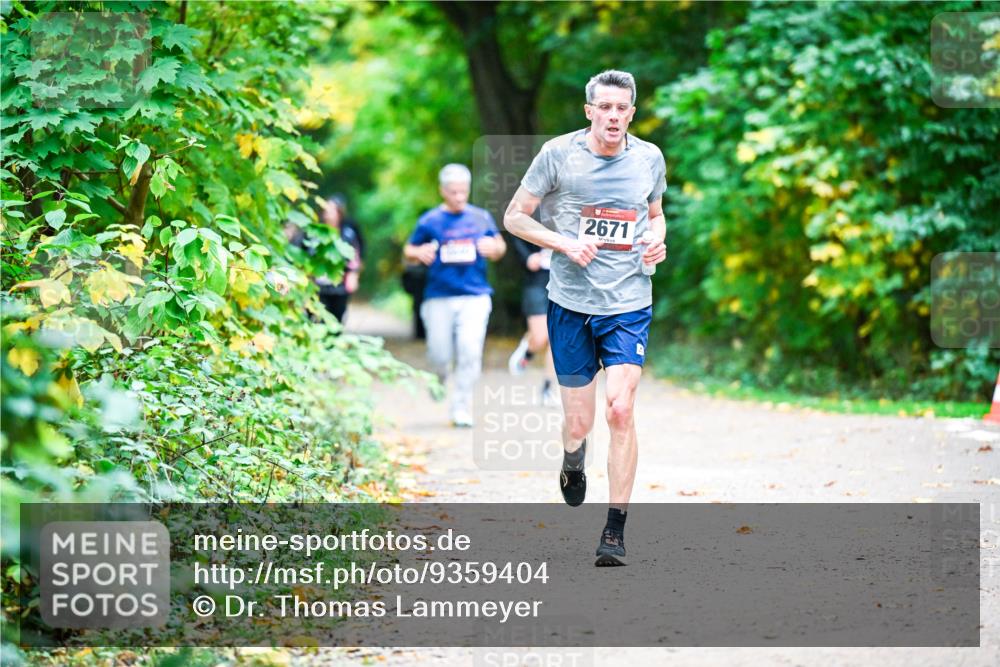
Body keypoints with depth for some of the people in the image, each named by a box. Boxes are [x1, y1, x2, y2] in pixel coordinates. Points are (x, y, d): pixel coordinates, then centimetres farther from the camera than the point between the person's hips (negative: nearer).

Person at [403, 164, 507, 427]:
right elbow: (408, 251, 9)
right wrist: (420, 253, -14)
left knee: (470, 350, -14)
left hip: (475, 296, 1)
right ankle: (439, 378, 39)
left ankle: (461, 407, -4)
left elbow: (500, 245, 18)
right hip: (439, 298, 0)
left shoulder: (481, 218, 7)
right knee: (440, 355, 2)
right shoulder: (430, 221, 2)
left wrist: (494, 248, -5)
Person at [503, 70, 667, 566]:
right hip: (571, 303, -1)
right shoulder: (558, 154, -4)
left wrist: (657, 239, 0)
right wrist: (563, 243, -14)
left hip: (629, 306, 1)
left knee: (621, 411, -15)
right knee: (578, 424, 2)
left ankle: (615, 530, -8)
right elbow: (514, 217, 1)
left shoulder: (649, 159, 4)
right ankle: (573, 464, 41)